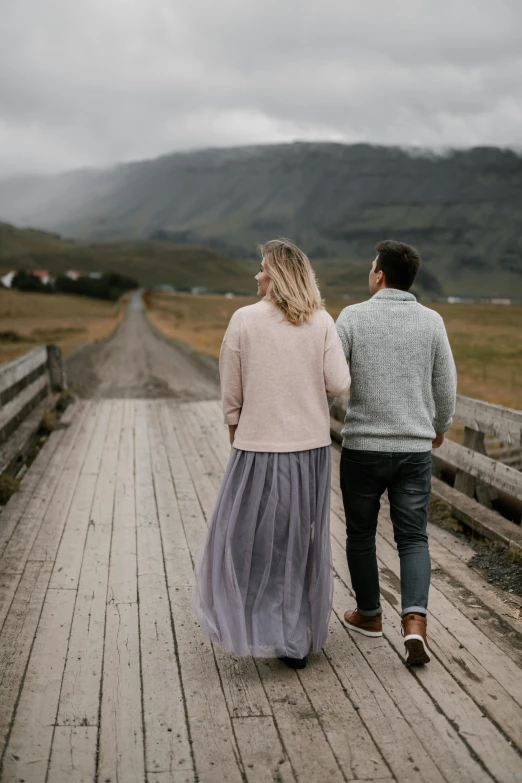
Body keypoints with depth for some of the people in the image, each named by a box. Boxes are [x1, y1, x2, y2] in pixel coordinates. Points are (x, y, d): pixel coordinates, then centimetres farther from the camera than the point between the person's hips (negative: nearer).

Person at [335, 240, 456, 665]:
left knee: (361, 532, 16)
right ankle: (415, 621, -10)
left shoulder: (353, 317, -7)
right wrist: (441, 426, 22)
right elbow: (446, 385, 4)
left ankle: (369, 613, 30)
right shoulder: (431, 320, -1)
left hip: (363, 445, -1)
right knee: (413, 538, 7)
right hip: (415, 447, 2)